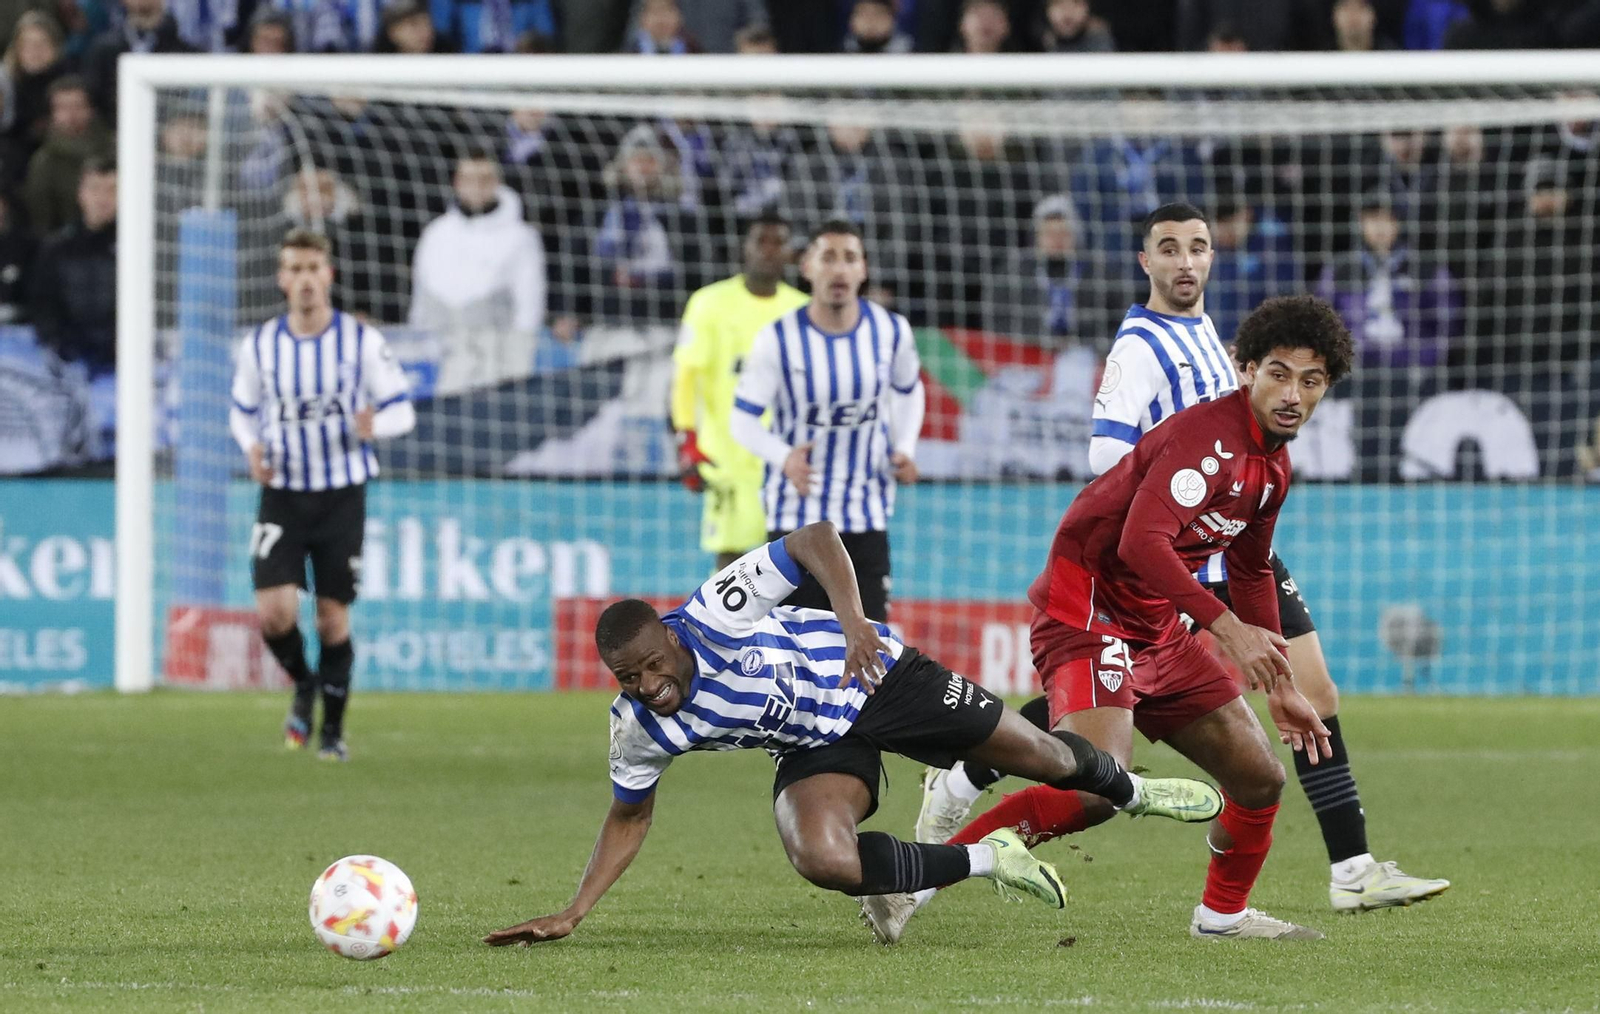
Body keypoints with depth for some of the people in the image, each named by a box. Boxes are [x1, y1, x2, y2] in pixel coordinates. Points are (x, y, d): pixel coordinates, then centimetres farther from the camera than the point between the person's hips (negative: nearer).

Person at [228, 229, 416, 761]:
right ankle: (303, 684, 18)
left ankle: (333, 730, 16)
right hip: (282, 494, 1)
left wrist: (375, 424, -24)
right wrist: (252, 446, -8)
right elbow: (242, 411, 14)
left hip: (342, 495, -1)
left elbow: (402, 408, -1)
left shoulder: (363, 341, -4)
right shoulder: (260, 344, 2)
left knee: (333, 617, 1)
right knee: (274, 612, -13)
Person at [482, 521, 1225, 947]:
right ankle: (988, 861, -6)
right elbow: (629, 817, 2)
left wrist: (852, 618, -40)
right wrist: (573, 913, -6)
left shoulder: (717, 611, -30)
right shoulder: (637, 729, -16)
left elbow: (813, 539, -25)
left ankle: (1129, 790, 46)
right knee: (820, 858, -29)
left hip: (879, 678, -3)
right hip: (819, 749, 3)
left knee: (1042, 757, 6)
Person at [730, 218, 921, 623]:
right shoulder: (779, 339, -12)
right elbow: (742, 418, -6)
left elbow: (908, 390, 17)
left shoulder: (891, 331, -3)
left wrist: (904, 449, -2)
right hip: (796, 515, -2)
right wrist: (784, 457, -26)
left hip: (867, 516, 2)